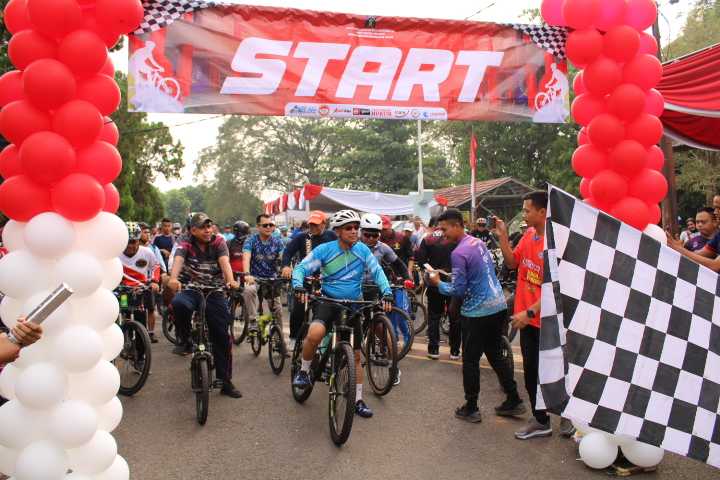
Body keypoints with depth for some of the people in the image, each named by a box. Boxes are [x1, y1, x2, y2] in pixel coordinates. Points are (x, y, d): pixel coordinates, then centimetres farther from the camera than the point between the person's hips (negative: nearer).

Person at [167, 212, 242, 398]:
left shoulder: (218, 241, -2)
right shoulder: (185, 243, -5)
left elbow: (224, 262, -19)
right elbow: (178, 260, -24)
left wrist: (230, 281, -39)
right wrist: (173, 278, -46)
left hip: (215, 292, 1)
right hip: (191, 289, -1)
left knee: (222, 336, 0)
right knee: (179, 303, -37)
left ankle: (226, 382, 12)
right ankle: (184, 341, -9)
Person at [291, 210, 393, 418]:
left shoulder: (363, 250, -3)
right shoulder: (324, 250, -9)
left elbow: (377, 272, -5)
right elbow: (301, 268, -10)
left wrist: (387, 293, -22)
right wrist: (298, 287, -31)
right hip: (328, 301, -3)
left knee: (355, 356, 8)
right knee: (315, 333, -34)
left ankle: (358, 400, 22)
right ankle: (304, 370, -6)